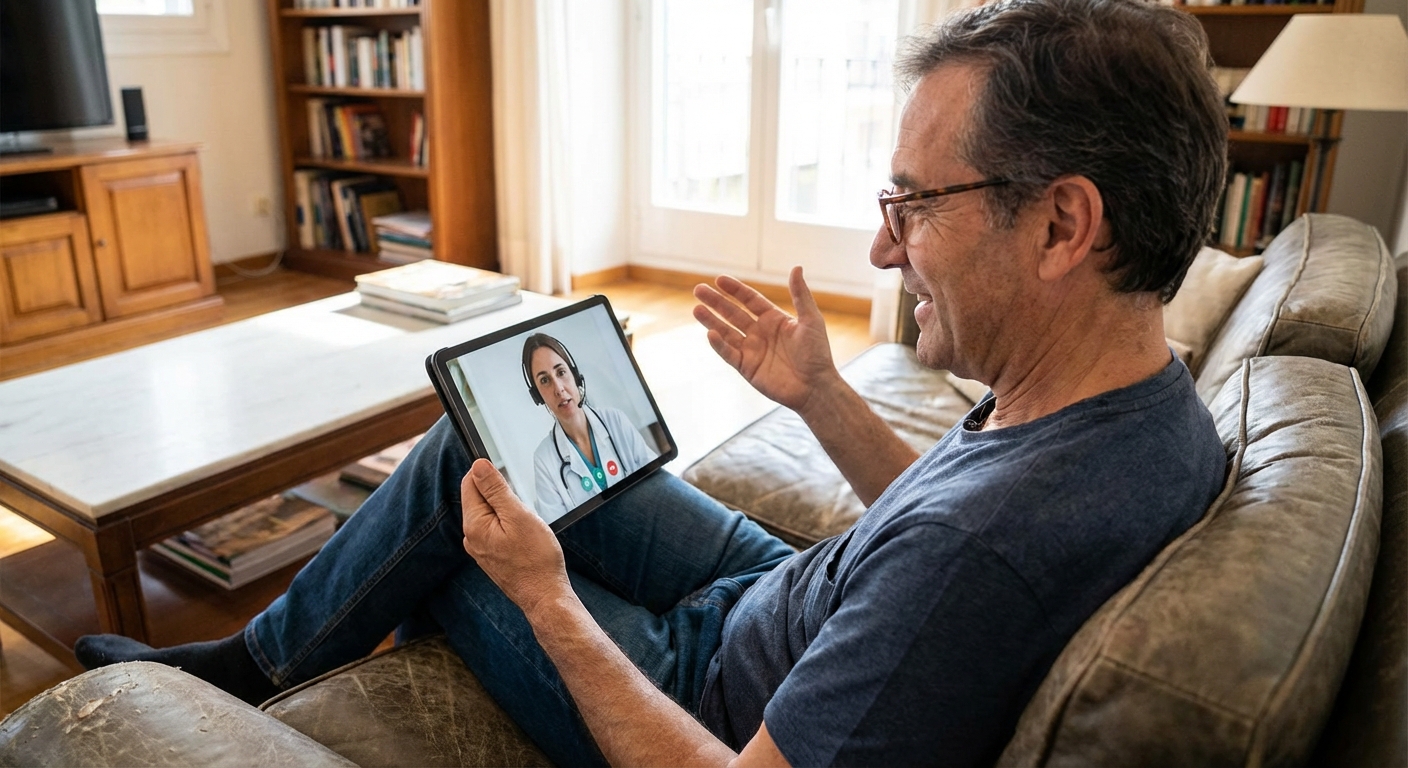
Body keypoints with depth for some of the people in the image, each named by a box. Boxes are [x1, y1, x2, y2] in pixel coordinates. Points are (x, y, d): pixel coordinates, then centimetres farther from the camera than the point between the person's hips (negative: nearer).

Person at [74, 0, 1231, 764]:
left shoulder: (984, 556, -41)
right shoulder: (1149, 399, -11)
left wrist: (547, 600, -20)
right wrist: (822, 397, -3)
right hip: (788, 601, 8)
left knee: (453, 519, 3)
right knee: (482, 434, 9)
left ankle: (260, 663, 34)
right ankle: (268, 647, 30)